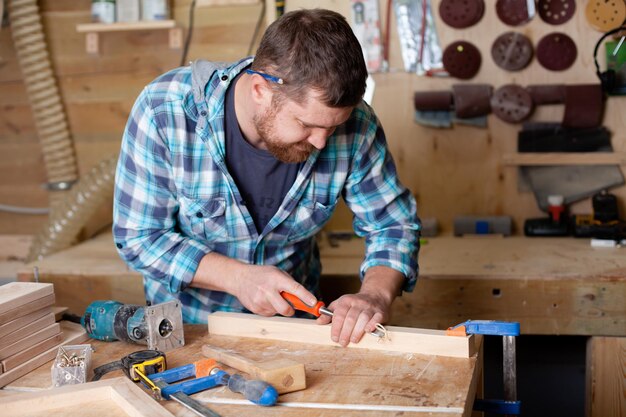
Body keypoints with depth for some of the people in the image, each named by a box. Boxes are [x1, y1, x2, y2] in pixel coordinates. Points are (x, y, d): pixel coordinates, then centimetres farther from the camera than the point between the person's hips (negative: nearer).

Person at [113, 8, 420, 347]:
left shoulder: (355, 126, -19)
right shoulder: (164, 111, -24)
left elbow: (395, 223, -5)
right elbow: (138, 236, -16)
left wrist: (376, 294, -25)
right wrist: (237, 276, -28)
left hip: (293, 320, 1)